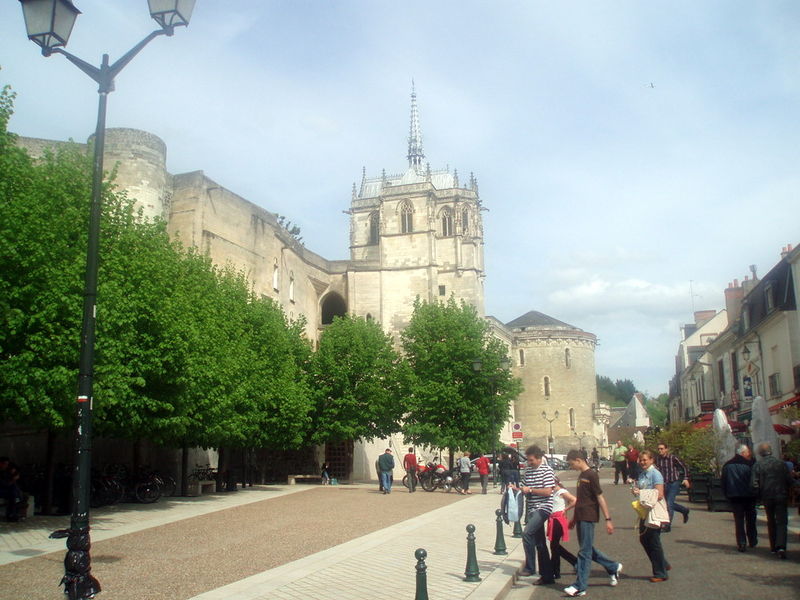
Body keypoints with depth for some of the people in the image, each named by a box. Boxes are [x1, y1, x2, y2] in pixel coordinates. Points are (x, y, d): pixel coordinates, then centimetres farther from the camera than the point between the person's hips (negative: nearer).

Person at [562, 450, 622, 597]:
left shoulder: (591, 475, -12)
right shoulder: (581, 475, 14)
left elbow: (600, 498, -15)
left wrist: (608, 519, -17)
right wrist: (574, 518, 25)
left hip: (588, 518, -9)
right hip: (581, 517, 9)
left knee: (585, 552, -4)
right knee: (588, 549, 15)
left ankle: (580, 587, 0)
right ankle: (613, 567, 31)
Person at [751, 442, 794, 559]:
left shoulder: (758, 466, -5)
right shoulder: (781, 464, -2)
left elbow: (754, 484, -9)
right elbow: (790, 481, -1)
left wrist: (760, 495, 7)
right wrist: (786, 492, 16)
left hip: (767, 497, 1)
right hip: (781, 496, -1)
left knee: (771, 522, 17)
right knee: (782, 522, -1)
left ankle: (773, 547, 23)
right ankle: (781, 547, -19)